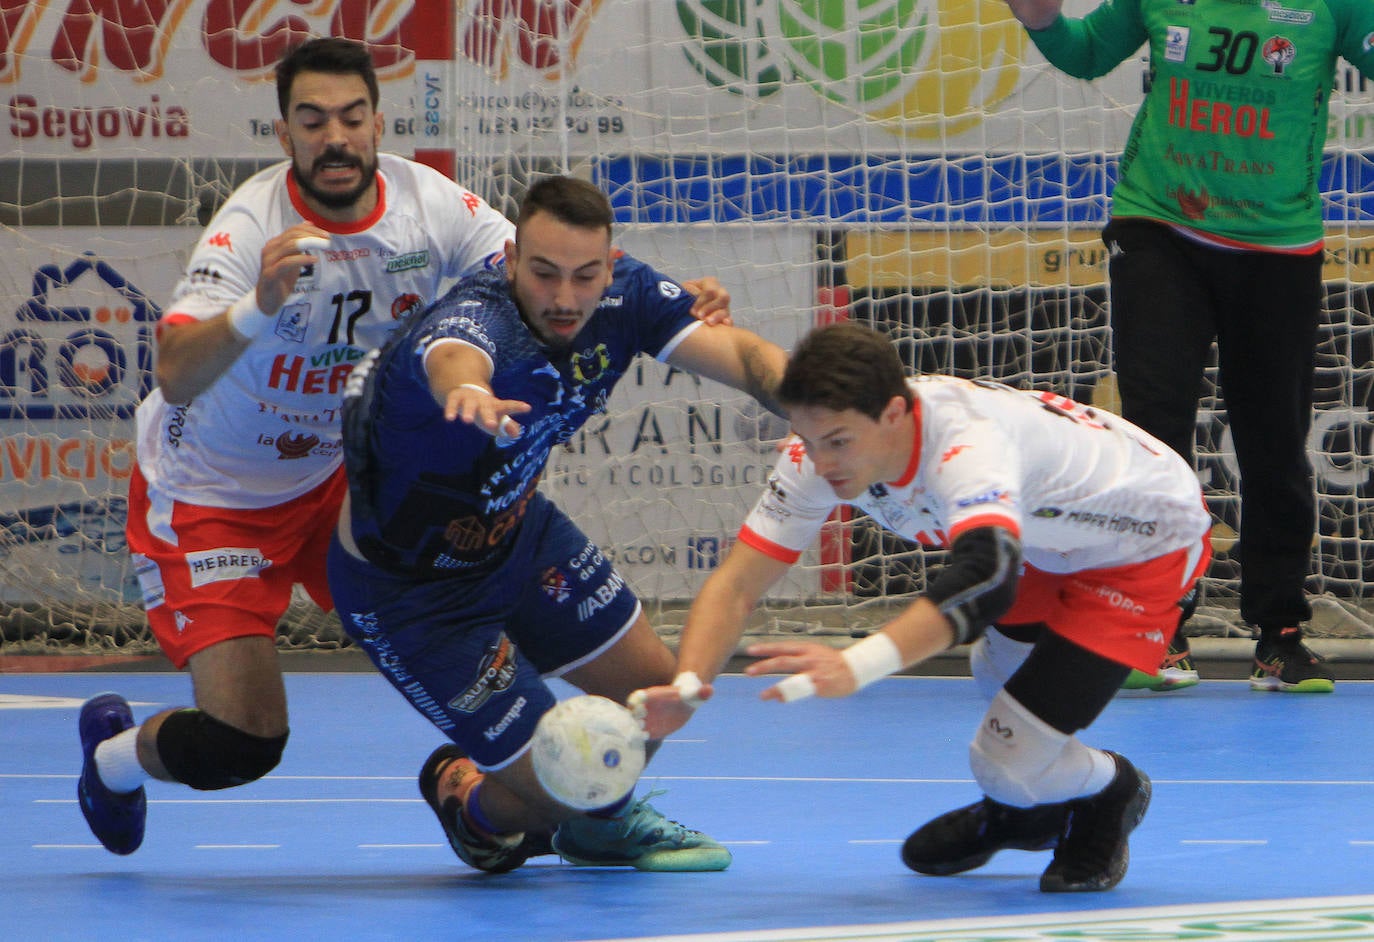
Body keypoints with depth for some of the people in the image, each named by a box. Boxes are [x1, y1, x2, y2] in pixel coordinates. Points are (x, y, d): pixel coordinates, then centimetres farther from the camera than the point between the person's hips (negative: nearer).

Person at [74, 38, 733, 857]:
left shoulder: (427, 202, -15)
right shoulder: (251, 227, -29)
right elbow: (175, 378, -41)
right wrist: (258, 307, -60)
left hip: (333, 476, 5)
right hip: (207, 498, -5)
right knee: (244, 742, -13)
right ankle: (114, 754, 19)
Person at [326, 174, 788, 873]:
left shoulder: (624, 295, -17)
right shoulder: (476, 317, -39)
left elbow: (742, 355, -25)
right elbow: (452, 357, -63)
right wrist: (468, 390, -89)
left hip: (515, 529, 7)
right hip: (409, 585, -7)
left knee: (651, 684, 16)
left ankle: (600, 822, 47)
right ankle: (466, 797, 29)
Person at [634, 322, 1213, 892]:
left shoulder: (967, 445, -42)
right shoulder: (822, 450, -19)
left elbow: (987, 575, -59)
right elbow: (737, 585, -19)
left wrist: (856, 666, -72)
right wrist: (686, 686, -38)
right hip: (1049, 542, 8)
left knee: (1008, 762, -13)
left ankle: (1111, 791, 18)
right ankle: (1025, 814, 52)